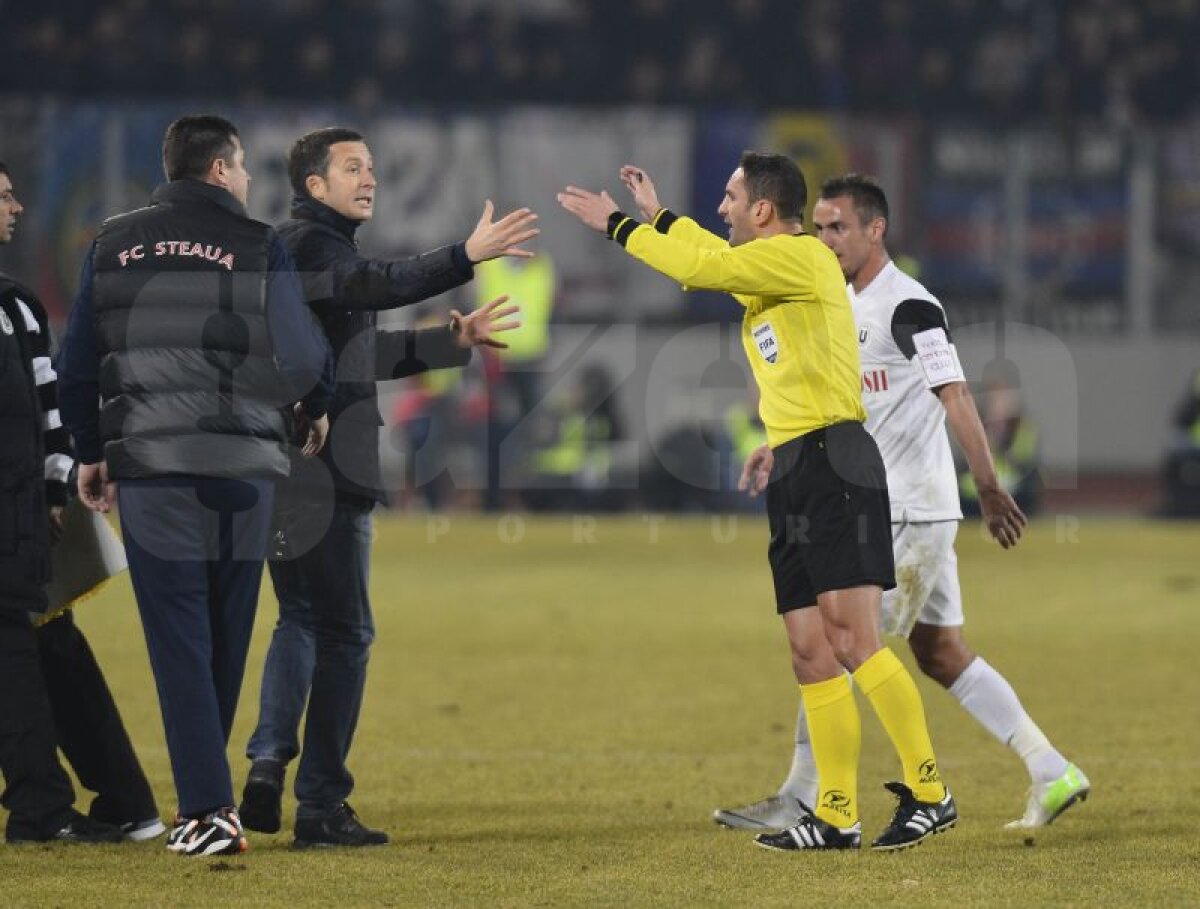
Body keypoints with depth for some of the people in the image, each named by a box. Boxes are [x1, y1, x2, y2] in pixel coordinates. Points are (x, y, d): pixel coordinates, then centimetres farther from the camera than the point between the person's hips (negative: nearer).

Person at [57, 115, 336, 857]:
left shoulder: (115, 245, 7)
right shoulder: (257, 247, -1)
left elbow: (78, 363, 9)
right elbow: (300, 351, -4)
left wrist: (90, 451, 20)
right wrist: (317, 407, 17)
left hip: (147, 463, 1)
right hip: (242, 463, -1)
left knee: (178, 637, -1)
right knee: (226, 639, 11)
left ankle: (208, 810, -10)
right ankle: (207, 795, 20)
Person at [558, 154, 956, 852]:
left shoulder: (803, 256, -6)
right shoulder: (769, 268, 22)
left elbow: (702, 268, -13)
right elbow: (717, 261, 44)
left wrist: (617, 224, -2)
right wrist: (657, 215, 48)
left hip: (833, 460, -10)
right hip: (793, 472, 10)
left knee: (851, 638, -16)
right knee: (811, 650, 4)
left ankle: (930, 794, -13)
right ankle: (837, 817, 4)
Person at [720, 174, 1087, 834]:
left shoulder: (909, 307, -15)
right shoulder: (844, 305, 14)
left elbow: (955, 397, -21)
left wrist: (989, 487, -26)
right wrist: (779, 449, 17)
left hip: (911, 513, -10)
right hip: (879, 508, 10)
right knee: (939, 652, 10)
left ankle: (799, 800, -1)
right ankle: (1051, 774, 13)